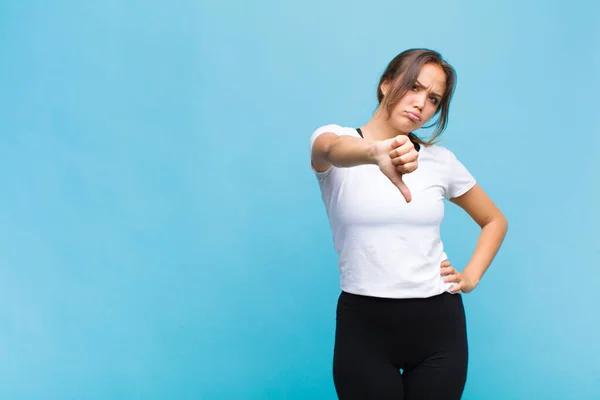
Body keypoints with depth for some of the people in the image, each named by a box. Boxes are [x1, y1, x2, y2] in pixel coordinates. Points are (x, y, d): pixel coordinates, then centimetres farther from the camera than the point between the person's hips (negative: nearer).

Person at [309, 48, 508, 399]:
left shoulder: (441, 160, 4)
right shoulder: (335, 139, -4)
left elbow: (495, 220, 18)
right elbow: (332, 149, -30)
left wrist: (471, 277, 2)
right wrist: (376, 151, -52)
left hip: (439, 325, 3)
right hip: (364, 326, -2)